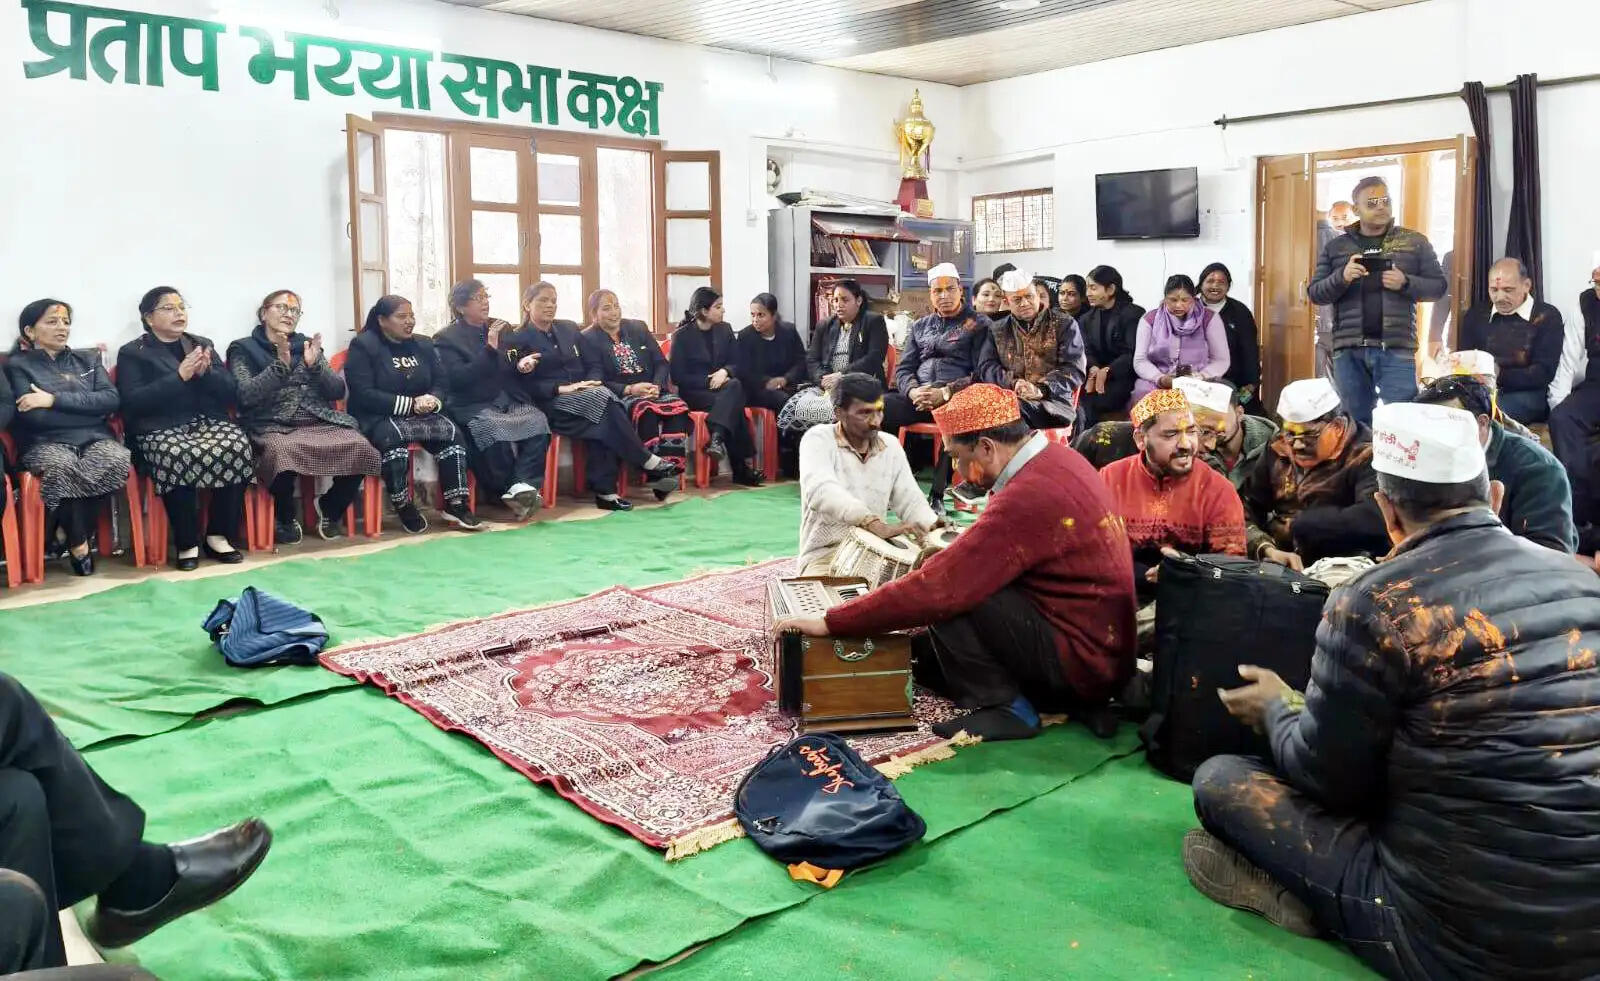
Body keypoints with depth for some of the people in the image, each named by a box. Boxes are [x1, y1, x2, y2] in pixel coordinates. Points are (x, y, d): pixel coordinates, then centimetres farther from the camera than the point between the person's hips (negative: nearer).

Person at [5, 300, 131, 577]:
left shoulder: (88, 359, 20)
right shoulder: (18, 365, 9)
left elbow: (111, 399, 0)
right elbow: (34, 417, -6)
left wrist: (55, 399, -9)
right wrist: (90, 410, -4)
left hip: (95, 438, 3)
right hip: (47, 442, -2)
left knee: (118, 460, -34)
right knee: (60, 467, -39)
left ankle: (69, 529, -15)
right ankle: (78, 542, -17)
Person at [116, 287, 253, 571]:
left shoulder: (203, 344, 20)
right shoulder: (132, 353, 9)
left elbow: (232, 393, 12)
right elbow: (133, 402, -7)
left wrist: (205, 372, -8)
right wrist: (179, 376, -14)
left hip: (209, 421, 3)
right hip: (160, 430, -3)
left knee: (237, 449, -30)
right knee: (181, 458, -37)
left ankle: (219, 535, -18)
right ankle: (187, 543, -21)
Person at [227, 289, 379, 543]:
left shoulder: (308, 344, 20)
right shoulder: (243, 349, 10)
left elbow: (338, 391, 10)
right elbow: (246, 396, -7)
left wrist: (314, 365, -7)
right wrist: (281, 365, -15)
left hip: (319, 422, 3)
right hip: (273, 427, -3)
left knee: (360, 448, -27)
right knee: (283, 452, -39)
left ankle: (329, 506, 1)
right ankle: (285, 517, -9)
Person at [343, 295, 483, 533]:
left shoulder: (423, 344, 13)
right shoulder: (362, 346, -6)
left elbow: (442, 381, 10)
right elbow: (363, 394, -16)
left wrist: (433, 400, -16)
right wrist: (410, 404, -21)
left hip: (421, 414, 5)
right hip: (377, 417, -5)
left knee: (451, 432, -23)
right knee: (392, 436, -38)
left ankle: (455, 504, -20)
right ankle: (404, 507, -23)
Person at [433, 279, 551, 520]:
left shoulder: (503, 327, 18)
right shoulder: (446, 338, 4)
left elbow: (515, 367, 23)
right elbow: (457, 379, -11)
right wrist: (490, 348, -17)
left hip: (511, 400, 4)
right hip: (474, 407, -4)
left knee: (538, 420, -29)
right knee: (494, 428, -37)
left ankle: (522, 486, -36)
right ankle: (517, 492, -24)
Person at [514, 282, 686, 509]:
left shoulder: (569, 329, 21)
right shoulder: (518, 341, 5)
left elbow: (594, 365, 17)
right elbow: (524, 385, -7)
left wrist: (592, 383, -6)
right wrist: (562, 388, -19)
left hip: (585, 396, 5)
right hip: (551, 404, -4)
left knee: (603, 422, -32)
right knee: (602, 398, -31)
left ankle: (605, 490, -34)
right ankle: (649, 464, -25)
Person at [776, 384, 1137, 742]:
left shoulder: (1028, 497, -27)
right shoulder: (1055, 458, 3)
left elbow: (938, 586, -27)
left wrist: (830, 622, -20)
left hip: (1080, 659, -10)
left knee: (952, 591, -17)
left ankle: (1005, 707, -3)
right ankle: (1076, 701, 12)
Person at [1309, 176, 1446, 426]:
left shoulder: (1415, 242, 7)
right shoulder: (1336, 247, 10)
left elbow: (1438, 286, 5)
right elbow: (1316, 293, 6)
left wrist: (1405, 282, -14)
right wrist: (1341, 277, -14)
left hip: (1396, 349, -1)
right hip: (1348, 350, 1)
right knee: (1354, 422, 9)